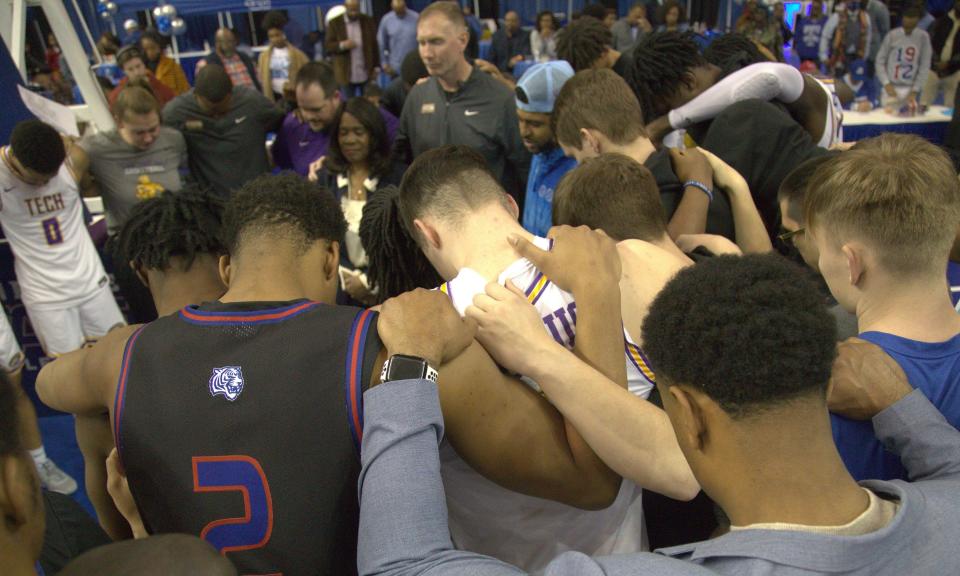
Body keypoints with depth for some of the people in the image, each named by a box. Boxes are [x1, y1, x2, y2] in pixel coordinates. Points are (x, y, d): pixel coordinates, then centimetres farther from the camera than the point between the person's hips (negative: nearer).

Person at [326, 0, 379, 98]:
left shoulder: (368, 21, 3)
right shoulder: (334, 23, -2)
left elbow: (374, 45, 6)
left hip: (367, 74, 1)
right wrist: (342, 45, -21)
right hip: (346, 75, -1)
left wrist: (376, 67, 2)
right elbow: (328, 45, -2)